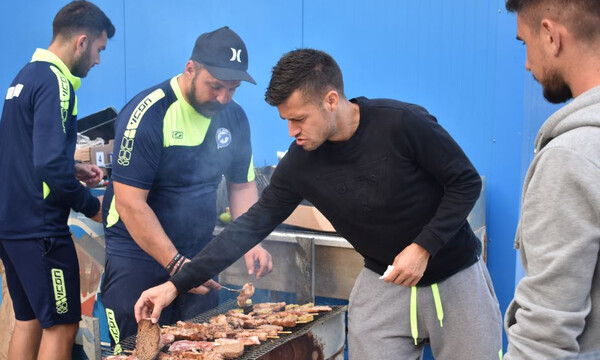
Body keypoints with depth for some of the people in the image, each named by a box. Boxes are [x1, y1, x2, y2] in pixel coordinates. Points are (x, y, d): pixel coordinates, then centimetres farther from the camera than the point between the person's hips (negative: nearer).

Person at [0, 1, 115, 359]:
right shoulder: (55, 82, -17)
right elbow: (51, 166, -25)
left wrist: (73, 169, 15)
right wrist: (93, 206, -12)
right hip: (40, 229, -9)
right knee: (61, 326, 0)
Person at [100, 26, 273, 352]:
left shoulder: (234, 117, -1)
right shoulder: (148, 114, -19)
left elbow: (242, 184, 9)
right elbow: (129, 203, -22)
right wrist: (175, 264, -24)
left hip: (198, 255, 6)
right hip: (139, 257, -5)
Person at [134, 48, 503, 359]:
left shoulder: (402, 123, -22)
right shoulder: (301, 162, -11)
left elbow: (467, 182, -12)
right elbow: (254, 223, -7)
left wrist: (424, 246, -23)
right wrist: (177, 284, -11)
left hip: (455, 276, -2)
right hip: (383, 283, 2)